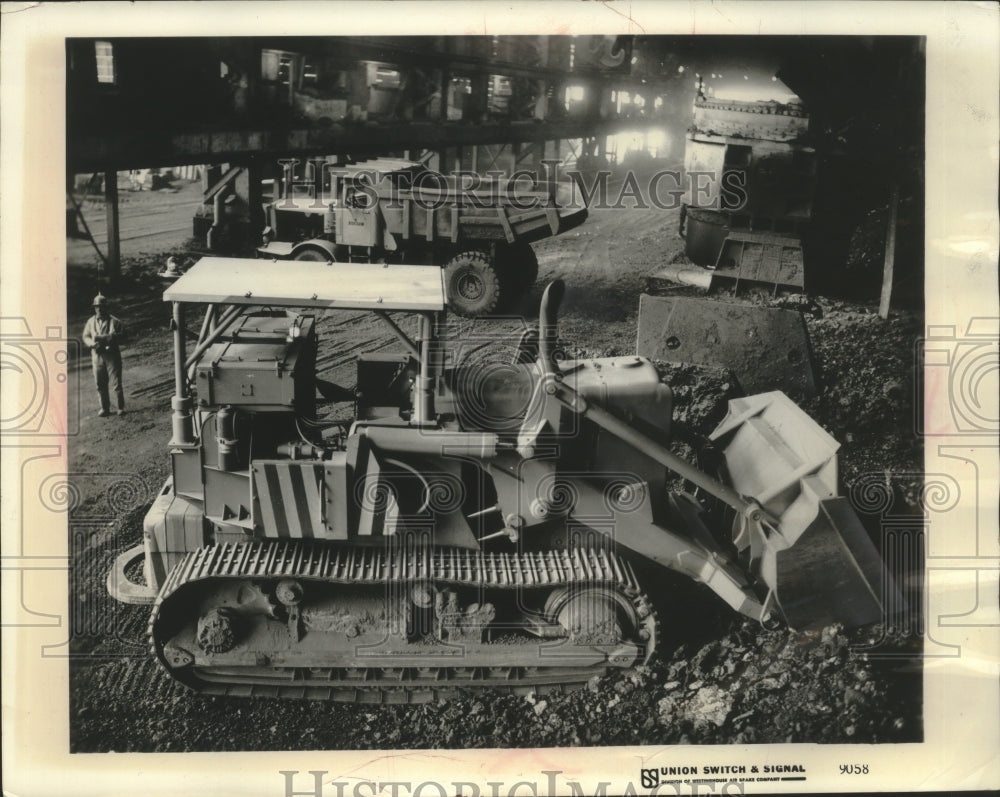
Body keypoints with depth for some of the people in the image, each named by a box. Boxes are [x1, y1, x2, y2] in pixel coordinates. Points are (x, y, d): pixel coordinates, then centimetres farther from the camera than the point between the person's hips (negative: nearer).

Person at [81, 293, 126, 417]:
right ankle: (105, 408, 17)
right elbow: (86, 337, 10)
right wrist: (93, 343, -12)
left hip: (112, 355, -4)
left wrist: (103, 338, -17)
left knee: (116, 383, -5)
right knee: (100, 385, 7)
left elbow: (121, 336, -8)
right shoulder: (91, 322, 11)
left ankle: (121, 408, 5)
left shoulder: (114, 321, -1)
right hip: (97, 356, 4)